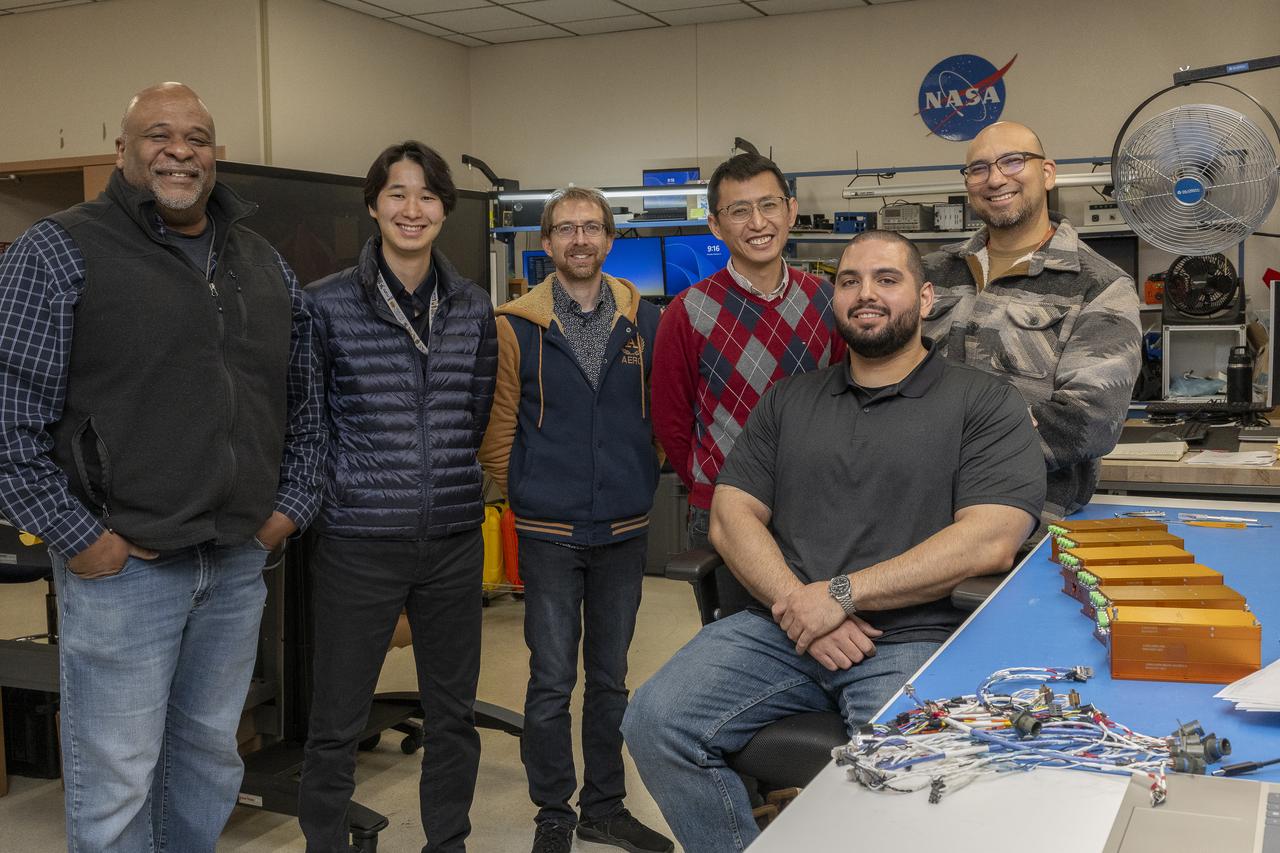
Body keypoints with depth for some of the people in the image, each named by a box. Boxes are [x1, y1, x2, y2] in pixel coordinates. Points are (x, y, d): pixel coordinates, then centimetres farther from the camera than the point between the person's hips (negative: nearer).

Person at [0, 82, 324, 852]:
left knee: (212, 756, 18)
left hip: (240, 560, 5)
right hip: (121, 563, -5)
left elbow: (304, 399, 18)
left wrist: (294, 502, 9)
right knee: (116, 785, 5)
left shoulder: (265, 264, 11)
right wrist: (76, 539, -13)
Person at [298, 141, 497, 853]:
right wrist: (347, 480, 3)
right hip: (359, 539, -3)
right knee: (338, 722, 6)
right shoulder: (327, 304, -5)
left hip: (454, 538, 4)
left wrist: (455, 479, 12)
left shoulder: (474, 308, 6)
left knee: (454, 713, 15)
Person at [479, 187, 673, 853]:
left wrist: (638, 479, 8)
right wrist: (525, 492, 2)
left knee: (610, 677, 14)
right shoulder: (516, 327, -3)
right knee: (551, 681, 2)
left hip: (624, 529, 3)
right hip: (548, 532, -2)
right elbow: (497, 426, 2)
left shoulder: (643, 322, 4)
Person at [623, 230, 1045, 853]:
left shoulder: (985, 403, 4)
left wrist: (841, 593, -13)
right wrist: (799, 605, -9)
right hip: (779, 628, 4)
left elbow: (991, 540, -9)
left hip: (912, 638, -3)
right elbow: (732, 516, 9)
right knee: (655, 721, -18)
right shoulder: (789, 401, 17)